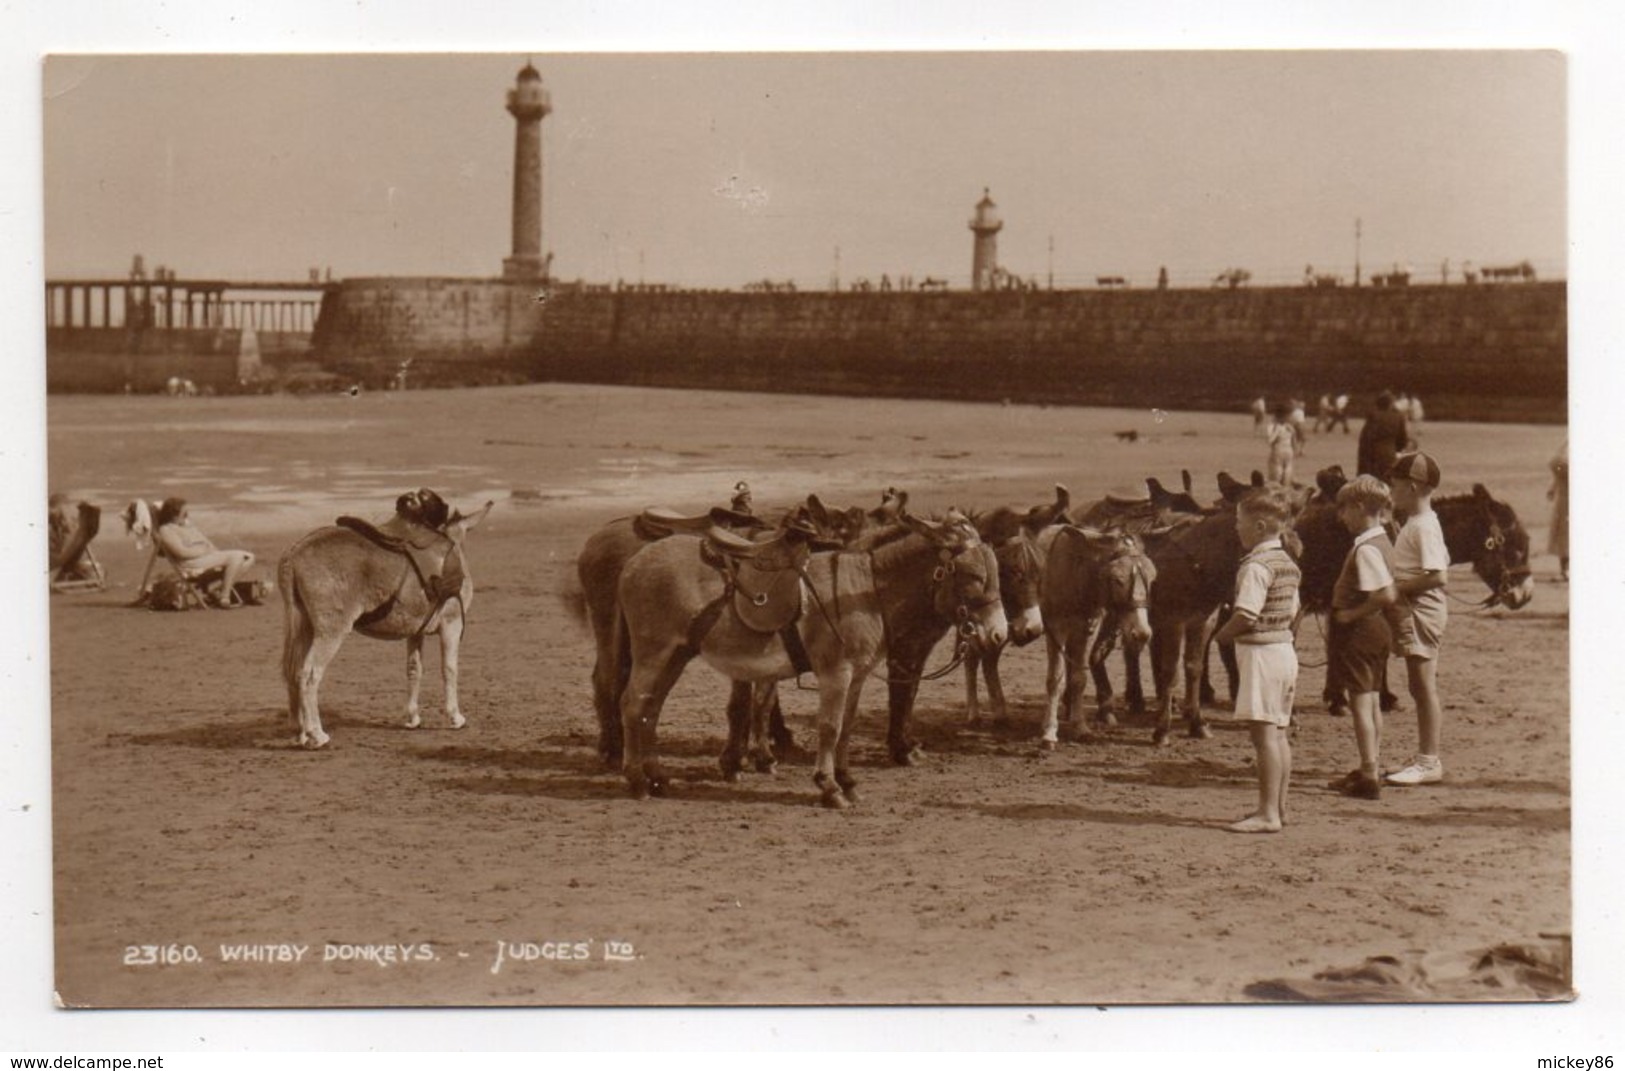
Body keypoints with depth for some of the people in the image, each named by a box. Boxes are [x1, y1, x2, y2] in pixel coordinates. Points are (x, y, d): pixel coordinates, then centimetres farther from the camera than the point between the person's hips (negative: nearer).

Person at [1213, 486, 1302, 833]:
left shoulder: (1256, 565, -17)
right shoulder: (1288, 564, 13)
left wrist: (1222, 634, -8)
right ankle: (1278, 806, 21)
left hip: (1260, 651, -10)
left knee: (1263, 732, -8)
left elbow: (1245, 615, -24)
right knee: (1278, 732, 14)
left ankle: (1268, 813, -8)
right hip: (1285, 648, 10)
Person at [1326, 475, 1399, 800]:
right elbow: (1388, 593, 13)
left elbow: (1386, 594, -30)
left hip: (1360, 629, -10)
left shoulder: (1365, 548, -21)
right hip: (1378, 628, 10)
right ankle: (1370, 769, 29)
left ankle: (1369, 777, -4)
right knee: (1371, 702, 18)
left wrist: (1351, 614, -20)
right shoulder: (1382, 542, 8)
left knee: (1360, 703, -5)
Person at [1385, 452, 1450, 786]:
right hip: (1414, 612, 10)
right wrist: (1399, 586, 12)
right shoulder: (1421, 522, 13)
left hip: (1420, 611, -10)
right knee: (1421, 687, 15)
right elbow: (1443, 568, 19)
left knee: (1424, 686, -5)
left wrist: (1398, 587, -20)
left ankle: (1429, 762, -1)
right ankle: (1425, 758, 22)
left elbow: (1438, 576, -26)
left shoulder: (1423, 526, -18)